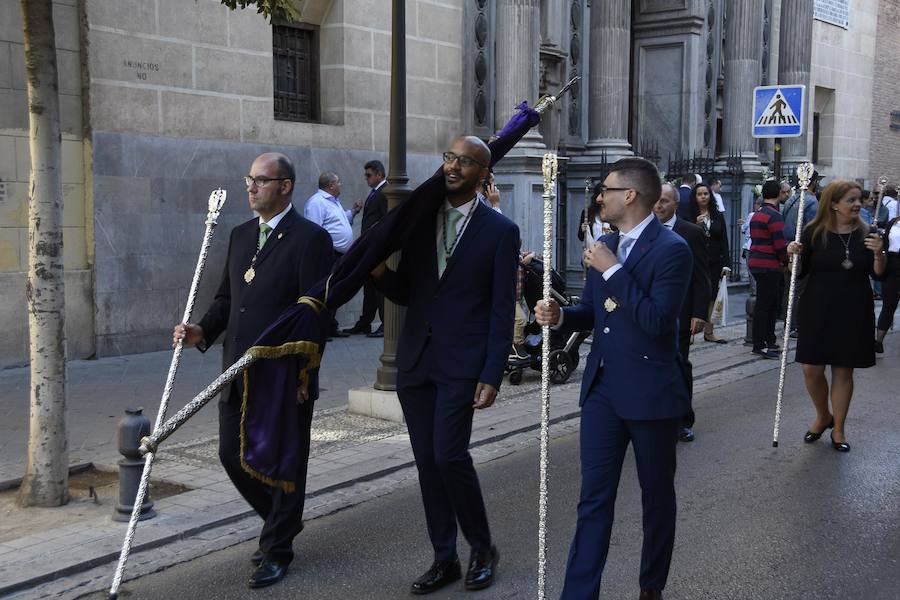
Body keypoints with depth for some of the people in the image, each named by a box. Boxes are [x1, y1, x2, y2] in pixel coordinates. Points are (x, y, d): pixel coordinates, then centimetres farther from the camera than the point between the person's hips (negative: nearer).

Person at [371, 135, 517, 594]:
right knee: (427, 462, 8)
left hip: (461, 364, -5)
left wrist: (492, 376, -11)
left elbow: (502, 311, -5)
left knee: (449, 455, -12)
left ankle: (482, 548, 12)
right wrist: (379, 271, -9)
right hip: (415, 361, 5)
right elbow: (405, 294, 12)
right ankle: (444, 559, 21)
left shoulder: (500, 230, -3)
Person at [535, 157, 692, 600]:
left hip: (650, 392, -6)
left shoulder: (670, 249, -14)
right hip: (602, 386, 6)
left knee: (656, 496, 13)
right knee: (593, 497, 4)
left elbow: (657, 321, -24)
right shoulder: (604, 245, 9)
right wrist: (560, 315, -3)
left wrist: (612, 270, -22)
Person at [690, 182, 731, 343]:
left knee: (711, 297, 9)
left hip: (714, 263, 4)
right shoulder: (690, 216, -2)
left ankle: (708, 332, 17)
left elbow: (724, 241, 8)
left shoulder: (718, 216, 9)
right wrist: (696, 225, -20)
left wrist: (726, 263, 1)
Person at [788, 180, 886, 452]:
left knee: (843, 371, 7)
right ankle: (823, 417, 29)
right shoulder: (814, 233, -4)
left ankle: (838, 429, 21)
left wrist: (878, 253, -17)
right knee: (812, 369, 1)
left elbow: (879, 273, 2)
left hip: (853, 314, 1)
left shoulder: (865, 234, 0)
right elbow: (800, 272, 2)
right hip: (817, 311, 0)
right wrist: (793, 254, -17)